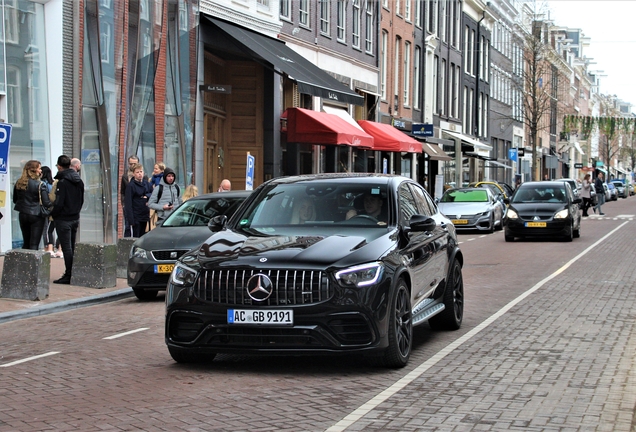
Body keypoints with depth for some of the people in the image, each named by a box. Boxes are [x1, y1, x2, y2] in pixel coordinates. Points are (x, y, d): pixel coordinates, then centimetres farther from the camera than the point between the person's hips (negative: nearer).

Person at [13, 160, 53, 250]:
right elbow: (46, 203, -17)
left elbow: (15, 200, 12)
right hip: (36, 215, -5)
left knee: (26, 243, 16)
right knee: (34, 244, -2)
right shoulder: (40, 184, -14)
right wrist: (53, 204, 2)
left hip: (22, 215, 5)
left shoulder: (19, 183, 2)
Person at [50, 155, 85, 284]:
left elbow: (59, 203, -19)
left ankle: (68, 275, -4)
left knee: (66, 248, -5)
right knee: (72, 247, 14)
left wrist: (53, 215, -5)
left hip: (63, 219, -8)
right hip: (75, 218, 8)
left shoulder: (62, 182, -17)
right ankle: (74, 274, 16)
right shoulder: (79, 180, 8)